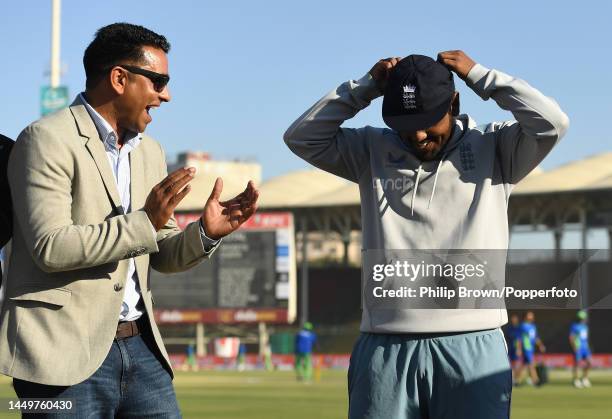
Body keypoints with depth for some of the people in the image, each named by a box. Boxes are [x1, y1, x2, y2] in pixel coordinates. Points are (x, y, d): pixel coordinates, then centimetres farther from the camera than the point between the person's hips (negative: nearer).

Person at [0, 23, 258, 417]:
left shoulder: (149, 151, 17)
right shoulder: (47, 140, -7)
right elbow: (51, 247, -18)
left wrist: (205, 233, -1)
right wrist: (144, 223, -21)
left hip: (140, 346, 7)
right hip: (68, 353, -7)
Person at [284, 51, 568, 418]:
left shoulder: (493, 149, 8)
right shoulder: (373, 152, 13)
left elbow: (552, 123, -7)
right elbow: (301, 137, 7)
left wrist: (479, 75, -1)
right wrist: (367, 86, 4)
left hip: (473, 346, -2)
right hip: (386, 348, 2)